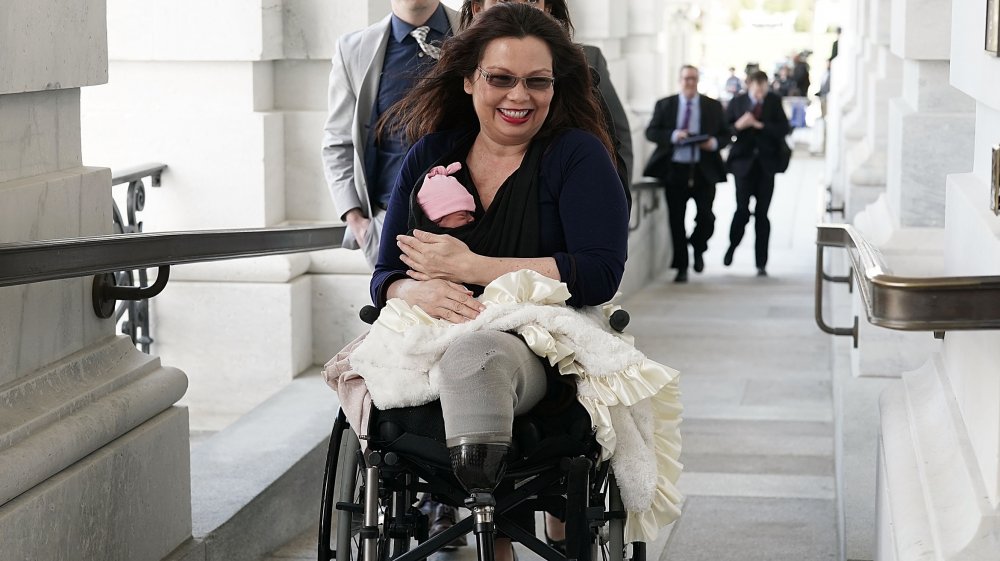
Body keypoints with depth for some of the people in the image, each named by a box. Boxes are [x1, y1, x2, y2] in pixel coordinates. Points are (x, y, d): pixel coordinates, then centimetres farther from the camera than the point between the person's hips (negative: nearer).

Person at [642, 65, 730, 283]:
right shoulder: (664, 105, 6)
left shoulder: (713, 106, 8)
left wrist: (714, 143, -12)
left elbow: (725, 135, 10)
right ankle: (681, 267, 12)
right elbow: (651, 132, 0)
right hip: (674, 170, 0)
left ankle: (698, 249, 23)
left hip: (704, 171, 0)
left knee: (706, 217, -8)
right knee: (676, 220, 2)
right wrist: (673, 136, -16)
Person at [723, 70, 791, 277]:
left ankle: (761, 263, 7)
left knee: (762, 213, 1)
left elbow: (783, 129, -3)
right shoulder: (737, 102, 2)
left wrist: (760, 125, -14)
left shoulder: (774, 101, 3)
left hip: (766, 164, 1)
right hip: (743, 161, -1)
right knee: (742, 209, -9)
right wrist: (738, 126, -18)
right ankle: (732, 246, 20)